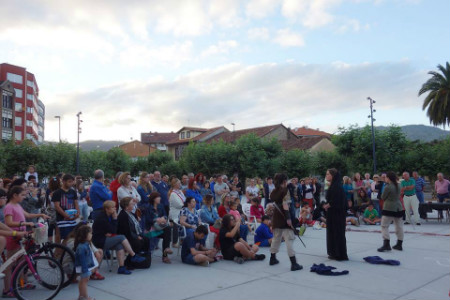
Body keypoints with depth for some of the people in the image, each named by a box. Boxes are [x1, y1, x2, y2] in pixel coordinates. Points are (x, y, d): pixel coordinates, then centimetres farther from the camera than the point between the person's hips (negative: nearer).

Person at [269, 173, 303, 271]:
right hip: (284, 217, -7)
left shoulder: (273, 192, 10)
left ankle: (273, 259, 28)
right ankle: (294, 263, -8)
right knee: (289, 239, -7)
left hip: (276, 217, 7)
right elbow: (285, 205, -19)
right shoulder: (285, 190, -11)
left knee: (276, 238, 19)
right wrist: (288, 218, -21)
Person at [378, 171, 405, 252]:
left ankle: (386, 244, -10)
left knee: (384, 226, -3)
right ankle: (399, 244, 19)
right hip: (399, 208, 7)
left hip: (389, 208, -7)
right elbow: (399, 196, 15)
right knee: (399, 226, 12)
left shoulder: (387, 187, -15)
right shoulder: (398, 186, 6)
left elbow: (383, 197, -7)